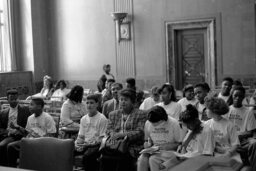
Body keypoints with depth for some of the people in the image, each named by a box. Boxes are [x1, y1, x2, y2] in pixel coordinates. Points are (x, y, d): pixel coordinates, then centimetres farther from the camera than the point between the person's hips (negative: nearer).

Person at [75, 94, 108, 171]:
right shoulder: (83, 119, 16)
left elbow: (101, 139, -8)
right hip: (85, 144, 6)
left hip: (96, 145, -6)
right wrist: (77, 144, -3)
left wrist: (88, 144, -17)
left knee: (87, 155, -35)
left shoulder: (102, 119, -5)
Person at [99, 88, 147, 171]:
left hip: (132, 147, -3)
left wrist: (121, 134, -15)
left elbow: (140, 132, -4)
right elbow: (108, 129, 16)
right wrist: (112, 134, -9)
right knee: (104, 154, -28)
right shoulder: (113, 114, 21)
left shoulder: (141, 114, 6)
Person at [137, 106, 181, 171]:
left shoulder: (173, 123, -12)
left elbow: (179, 143, -9)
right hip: (154, 150, 4)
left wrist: (163, 147, -19)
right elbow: (146, 141, 16)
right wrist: (147, 144, -8)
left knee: (153, 159, -31)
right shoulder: (148, 123, 1)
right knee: (142, 159, -26)